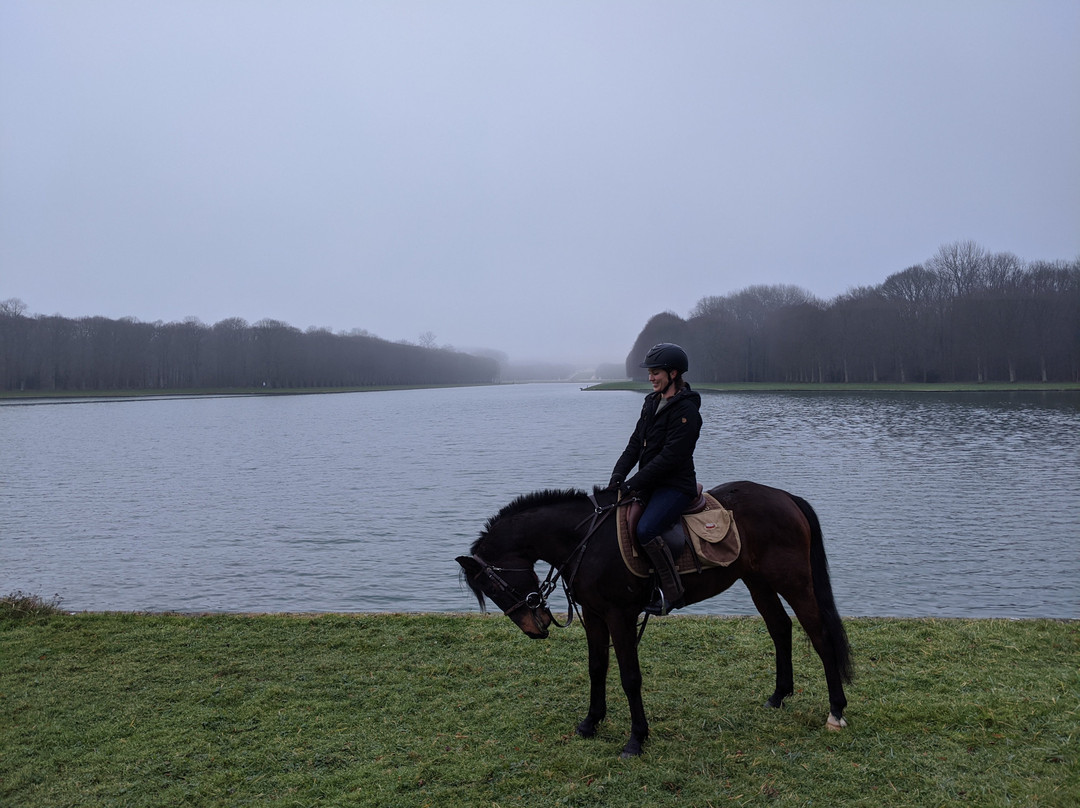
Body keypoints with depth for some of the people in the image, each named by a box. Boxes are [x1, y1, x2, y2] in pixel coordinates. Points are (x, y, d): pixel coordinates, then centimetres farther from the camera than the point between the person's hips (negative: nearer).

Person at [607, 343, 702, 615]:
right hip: (651, 484, 9)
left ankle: (673, 593, -15)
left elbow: (670, 457, -21)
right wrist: (618, 475, -3)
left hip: (676, 485, -9)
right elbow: (636, 444, 12)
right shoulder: (652, 403, 13)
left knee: (646, 529, -29)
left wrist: (635, 483, -21)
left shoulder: (686, 410, -15)